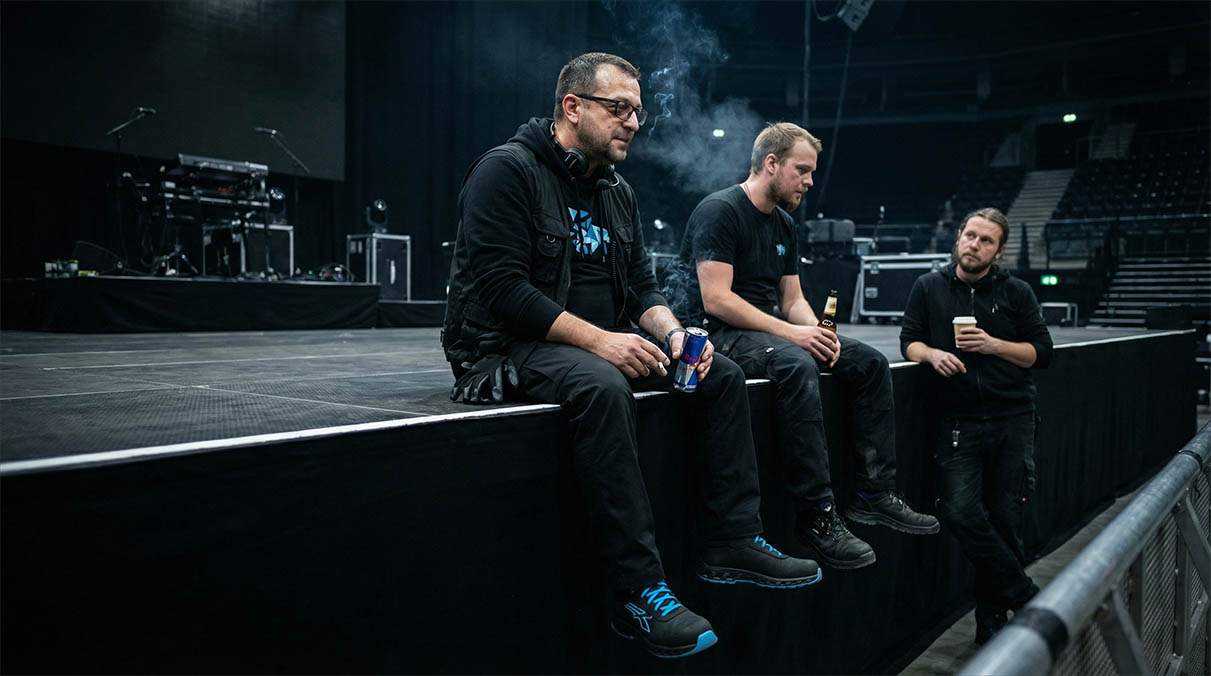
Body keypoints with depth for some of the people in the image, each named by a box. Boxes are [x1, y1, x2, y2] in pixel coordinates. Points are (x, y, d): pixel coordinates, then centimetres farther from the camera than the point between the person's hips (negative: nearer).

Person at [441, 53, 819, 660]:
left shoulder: (617, 192, 15)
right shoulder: (507, 170, -11)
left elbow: (642, 286, 15)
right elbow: (500, 288, -21)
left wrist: (672, 332, -8)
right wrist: (597, 339, -26)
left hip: (602, 343, 8)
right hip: (508, 348, -8)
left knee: (722, 376, -3)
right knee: (603, 387, -38)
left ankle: (734, 545, 1)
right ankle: (638, 590, -32)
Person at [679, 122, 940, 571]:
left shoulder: (783, 224, 17)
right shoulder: (719, 211, -11)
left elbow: (792, 299, 18)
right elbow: (716, 299, -20)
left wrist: (818, 331, -5)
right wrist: (790, 332, -21)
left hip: (769, 328, 9)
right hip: (722, 332, -9)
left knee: (871, 362, -3)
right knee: (797, 366, -37)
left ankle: (875, 494, -3)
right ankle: (816, 515, -33)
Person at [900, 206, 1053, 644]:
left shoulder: (1016, 292, 7)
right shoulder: (929, 288, 9)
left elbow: (1042, 353, 6)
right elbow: (909, 341, 10)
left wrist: (994, 345, -10)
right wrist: (933, 354, -12)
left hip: (1011, 421, 0)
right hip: (958, 422, 0)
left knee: (1004, 519, 1)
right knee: (961, 513, -16)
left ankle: (992, 617, 18)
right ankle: (1026, 597, 4)